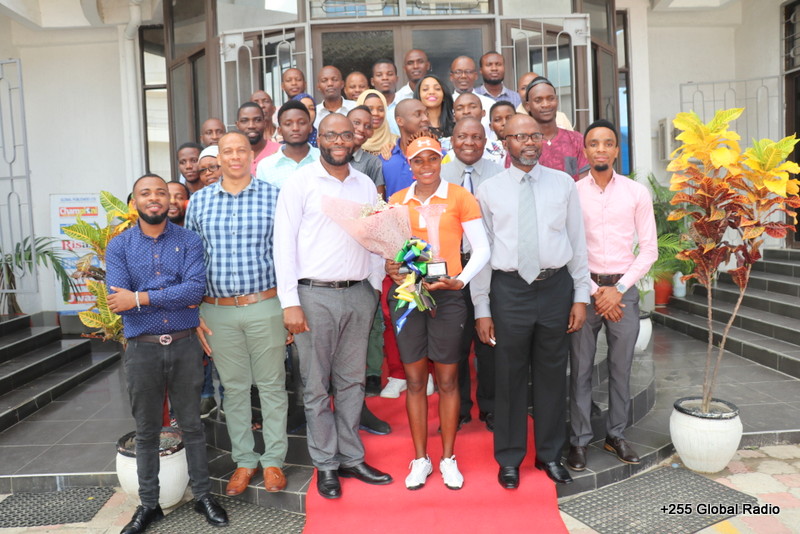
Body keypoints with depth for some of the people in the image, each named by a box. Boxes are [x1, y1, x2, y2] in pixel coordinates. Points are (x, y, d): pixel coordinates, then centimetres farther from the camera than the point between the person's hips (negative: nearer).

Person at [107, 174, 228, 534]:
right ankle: (148, 504, 28)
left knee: (192, 425, 10)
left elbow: (196, 288, -14)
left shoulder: (189, 241, 1)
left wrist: (141, 297, -16)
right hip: (142, 349, 1)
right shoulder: (119, 246, 3)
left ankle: (203, 495, 26)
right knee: (146, 430, 12)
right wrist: (176, 297, -13)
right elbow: (117, 299, -10)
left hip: (185, 346, -1)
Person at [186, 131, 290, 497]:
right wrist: (194, 313, 4)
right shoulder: (199, 201, 7)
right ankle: (244, 461, 26)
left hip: (265, 306, -2)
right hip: (218, 311, 2)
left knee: (271, 385, 7)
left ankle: (273, 460, 21)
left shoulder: (274, 196, 0)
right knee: (234, 387, 12)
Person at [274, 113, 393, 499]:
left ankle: (351, 458, 25)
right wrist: (290, 304, -12)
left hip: (358, 294, 4)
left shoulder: (365, 185, 11)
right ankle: (325, 464, 20)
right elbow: (284, 244, -6)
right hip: (315, 295, -4)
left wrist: (375, 288, 8)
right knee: (317, 386, 5)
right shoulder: (300, 183, -2)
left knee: (352, 381, 12)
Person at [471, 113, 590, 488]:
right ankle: (510, 459, 24)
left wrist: (581, 297, 3)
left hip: (556, 286, 2)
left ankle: (550, 454, 30)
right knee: (510, 376, 6)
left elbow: (578, 242, 7)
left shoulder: (563, 184, 6)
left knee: (552, 374, 11)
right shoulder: (489, 190, 2)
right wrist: (481, 308, -2)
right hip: (509, 288, -1)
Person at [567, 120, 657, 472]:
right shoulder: (571, 193, -1)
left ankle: (616, 435, 26)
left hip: (623, 289, 1)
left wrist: (618, 289, -7)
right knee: (581, 368, 4)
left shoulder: (637, 193, 3)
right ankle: (579, 440, 17)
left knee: (621, 368, 10)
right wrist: (593, 292, -7)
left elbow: (648, 249, 3)